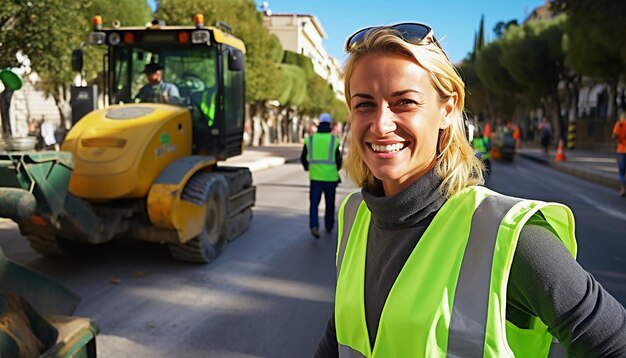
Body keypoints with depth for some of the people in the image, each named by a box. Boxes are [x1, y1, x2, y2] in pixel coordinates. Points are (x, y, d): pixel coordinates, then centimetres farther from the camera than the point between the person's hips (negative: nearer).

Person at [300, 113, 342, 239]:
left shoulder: (310, 139, -1)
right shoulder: (334, 140, -6)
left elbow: (303, 158, 4)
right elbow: (338, 160, -5)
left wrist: (308, 168, 25)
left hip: (315, 177, 0)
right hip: (330, 177, 0)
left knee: (314, 203, 5)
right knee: (330, 204, 17)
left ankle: (314, 226, -16)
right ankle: (329, 226, 32)